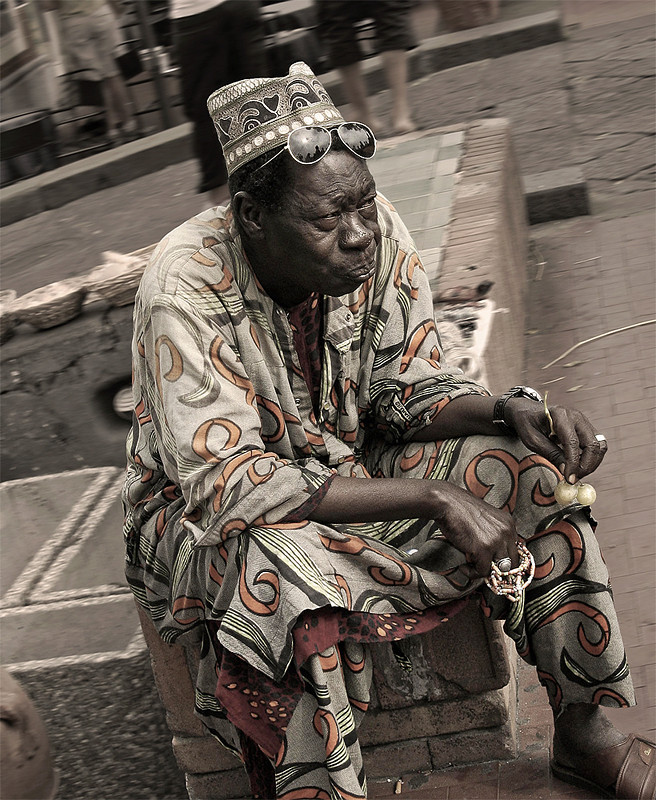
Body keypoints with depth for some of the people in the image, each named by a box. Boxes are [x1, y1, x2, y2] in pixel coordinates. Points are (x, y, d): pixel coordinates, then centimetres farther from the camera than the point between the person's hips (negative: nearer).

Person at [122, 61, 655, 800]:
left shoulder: (378, 233, -15)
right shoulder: (185, 291, -30)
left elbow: (407, 391, -5)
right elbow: (230, 489, -34)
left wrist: (510, 411, -26)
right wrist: (433, 498, -36)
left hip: (346, 466, 5)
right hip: (205, 515, -5)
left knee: (530, 473, -13)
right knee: (286, 570, -40)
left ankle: (585, 733, 2)